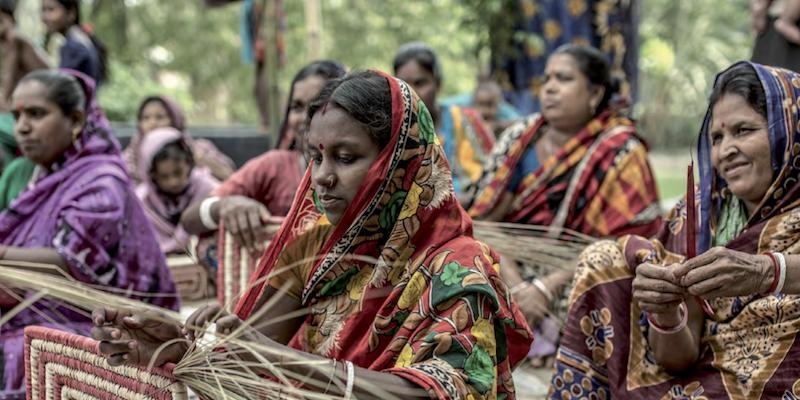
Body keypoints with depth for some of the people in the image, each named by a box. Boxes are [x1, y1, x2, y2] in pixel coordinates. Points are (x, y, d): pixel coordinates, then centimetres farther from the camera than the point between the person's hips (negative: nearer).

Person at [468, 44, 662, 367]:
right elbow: (485, 221, 2)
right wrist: (516, 285, -15)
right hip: (508, 276, 4)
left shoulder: (620, 153, -1)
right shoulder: (517, 141, 10)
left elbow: (625, 243, -9)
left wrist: (547, 288, -16)